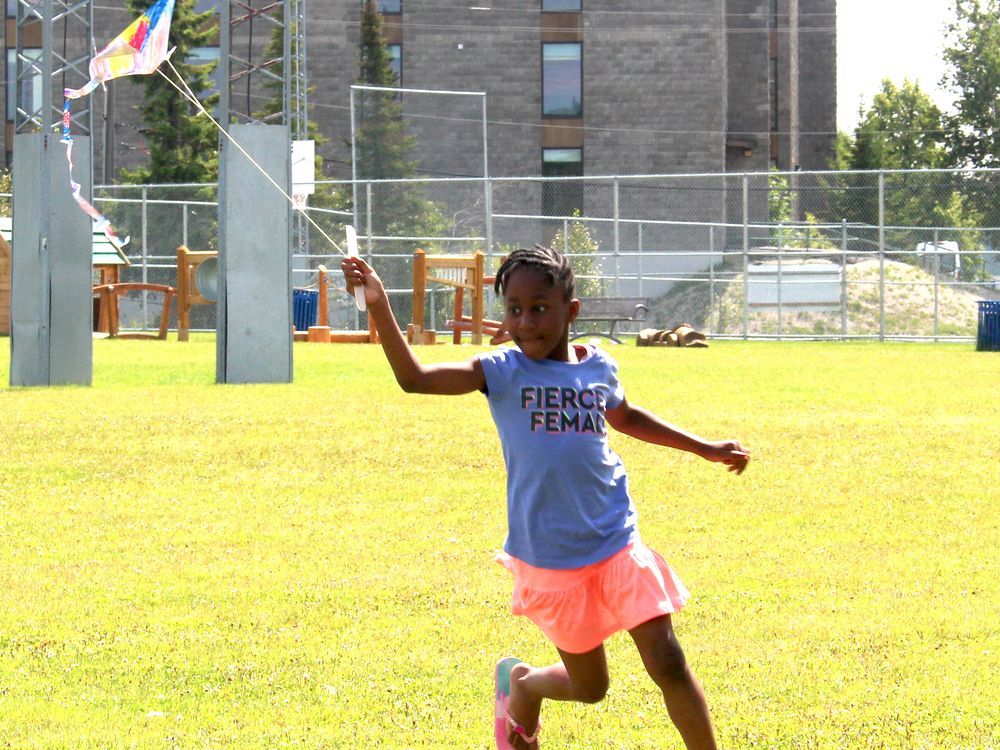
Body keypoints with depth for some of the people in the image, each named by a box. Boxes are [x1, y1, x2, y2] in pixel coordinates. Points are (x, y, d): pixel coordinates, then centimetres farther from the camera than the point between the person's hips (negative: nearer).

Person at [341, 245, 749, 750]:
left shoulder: (598, 367, 2)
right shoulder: (502, 371, -9)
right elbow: (414, 378, -23)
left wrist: (705, 448, 30)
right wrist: (379, 307, -36)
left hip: (616, 544, 2)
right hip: (548, 561, -2)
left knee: (667, 663, -8)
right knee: (588, 686, 10)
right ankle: (519, 684, 42)